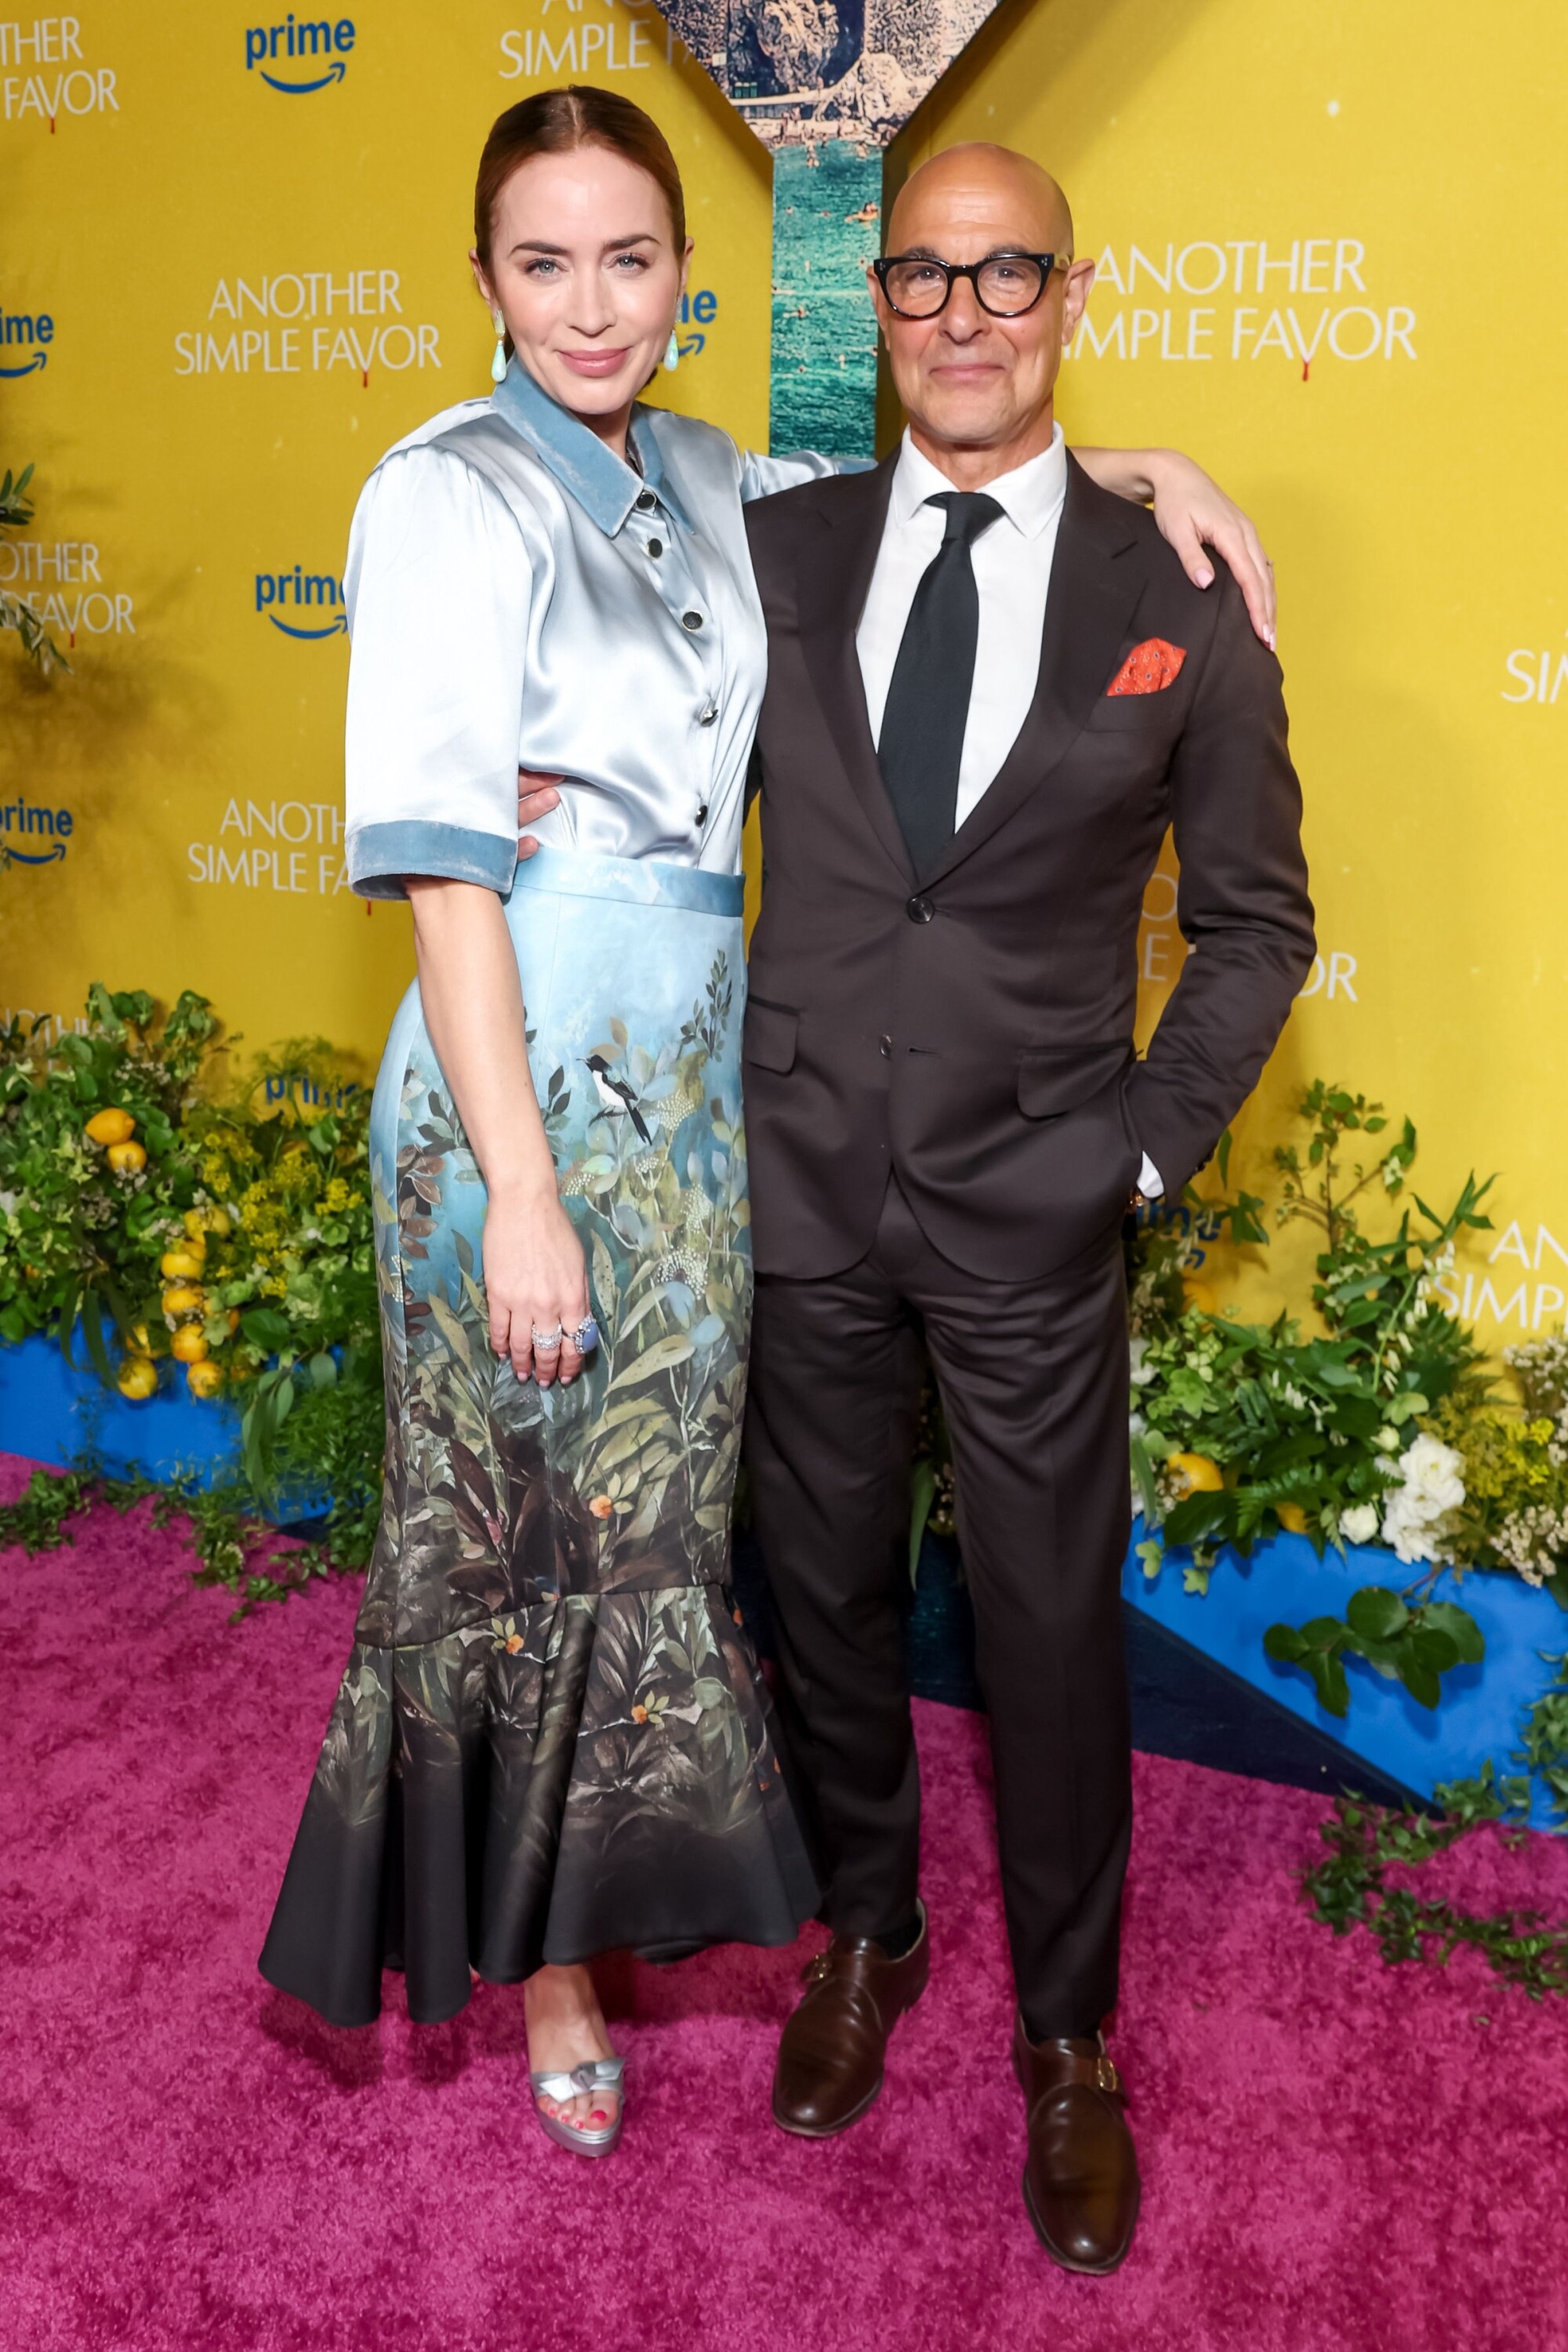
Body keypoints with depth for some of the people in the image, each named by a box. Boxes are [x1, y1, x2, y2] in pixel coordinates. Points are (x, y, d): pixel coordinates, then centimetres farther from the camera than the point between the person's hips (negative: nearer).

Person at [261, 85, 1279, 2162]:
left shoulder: (704, 484, 10)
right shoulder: (453, 495, -10)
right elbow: (442, 862, -16)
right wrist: (522, 1189, -20)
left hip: (700, 1053, 7)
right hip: (534, 1068, -6)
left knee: (663, 1495, 16)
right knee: (538, 1512, 7)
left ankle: (597, 1895, 40)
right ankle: (536, 1946, 31)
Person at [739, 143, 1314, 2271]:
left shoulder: (1178, 597, -3)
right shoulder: (773, 551, 3)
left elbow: (1256, 915, 2)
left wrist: (1156, 1137, -4)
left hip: (1035, 1211, -2)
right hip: (808, 1180, 2)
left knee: (1052, 1633, 9)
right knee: (824, 1587, 16)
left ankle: (1066, 2037, 33)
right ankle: (865, 1933, 42)